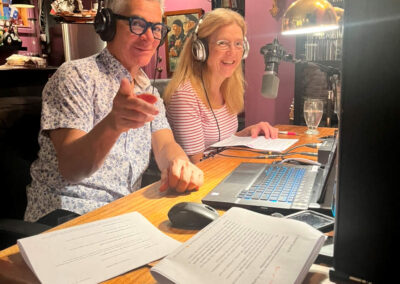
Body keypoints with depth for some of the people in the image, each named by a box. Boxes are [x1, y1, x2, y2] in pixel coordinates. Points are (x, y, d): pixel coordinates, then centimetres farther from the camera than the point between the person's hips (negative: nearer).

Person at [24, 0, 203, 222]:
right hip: (65, 219, -7)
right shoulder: (76, 76, -10)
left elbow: (165, 145, -2)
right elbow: (69, 168, -20)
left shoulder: (149, 90, 12)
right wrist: (111, 124, -41)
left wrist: (179, 164, -27)